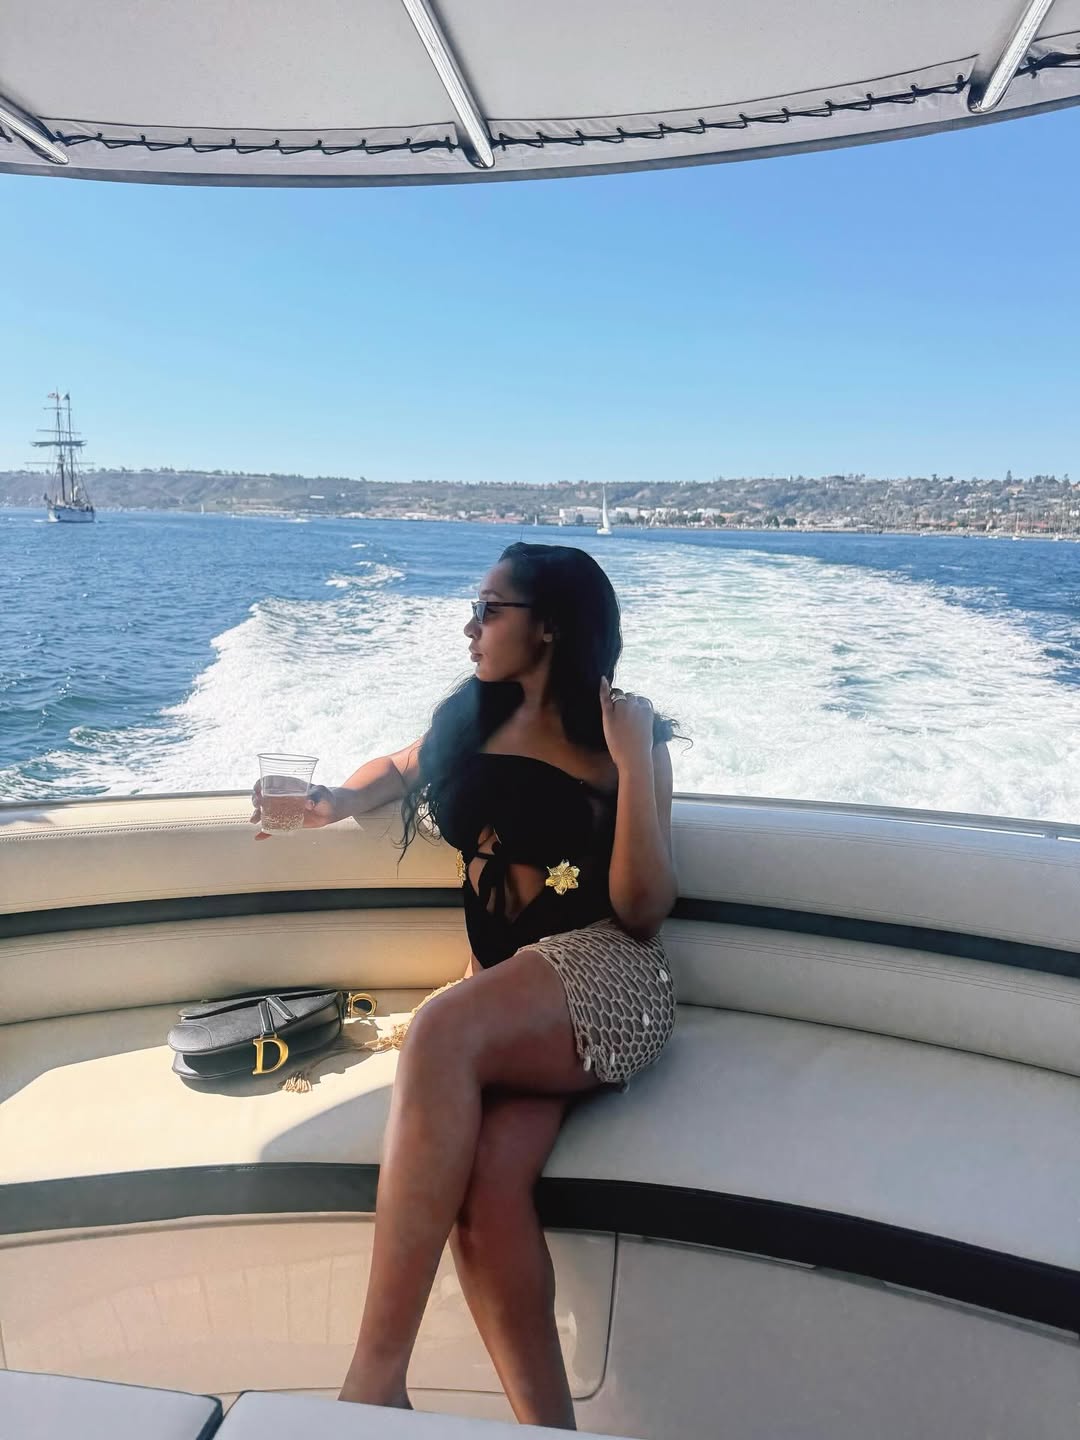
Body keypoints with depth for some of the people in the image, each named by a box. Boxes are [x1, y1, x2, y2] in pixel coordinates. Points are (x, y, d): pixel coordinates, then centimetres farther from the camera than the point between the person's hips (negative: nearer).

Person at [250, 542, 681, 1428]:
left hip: (608, 981, -4)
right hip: (504, 1001, 4)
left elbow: (643, 910, -3)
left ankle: (375, 1378, -28)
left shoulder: (631, 734, 4)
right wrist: (337, 802, 15)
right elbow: (405, 764, 38)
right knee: (485, 1189, -28)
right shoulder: (472, 714, 16)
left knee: (444, 1028, -34)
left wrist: (633, 765, -14)